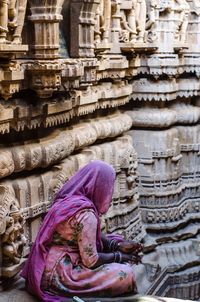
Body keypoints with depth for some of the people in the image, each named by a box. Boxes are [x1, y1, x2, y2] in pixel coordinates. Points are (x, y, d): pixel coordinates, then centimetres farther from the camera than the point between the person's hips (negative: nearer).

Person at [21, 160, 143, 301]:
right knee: (125, 273, -15)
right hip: (57, 276, -10)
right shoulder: (86, 214, -23)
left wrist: (118, 246, 4)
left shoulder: (69, 199, 4)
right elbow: (91, 261, -20)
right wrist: (119, 257, -3)